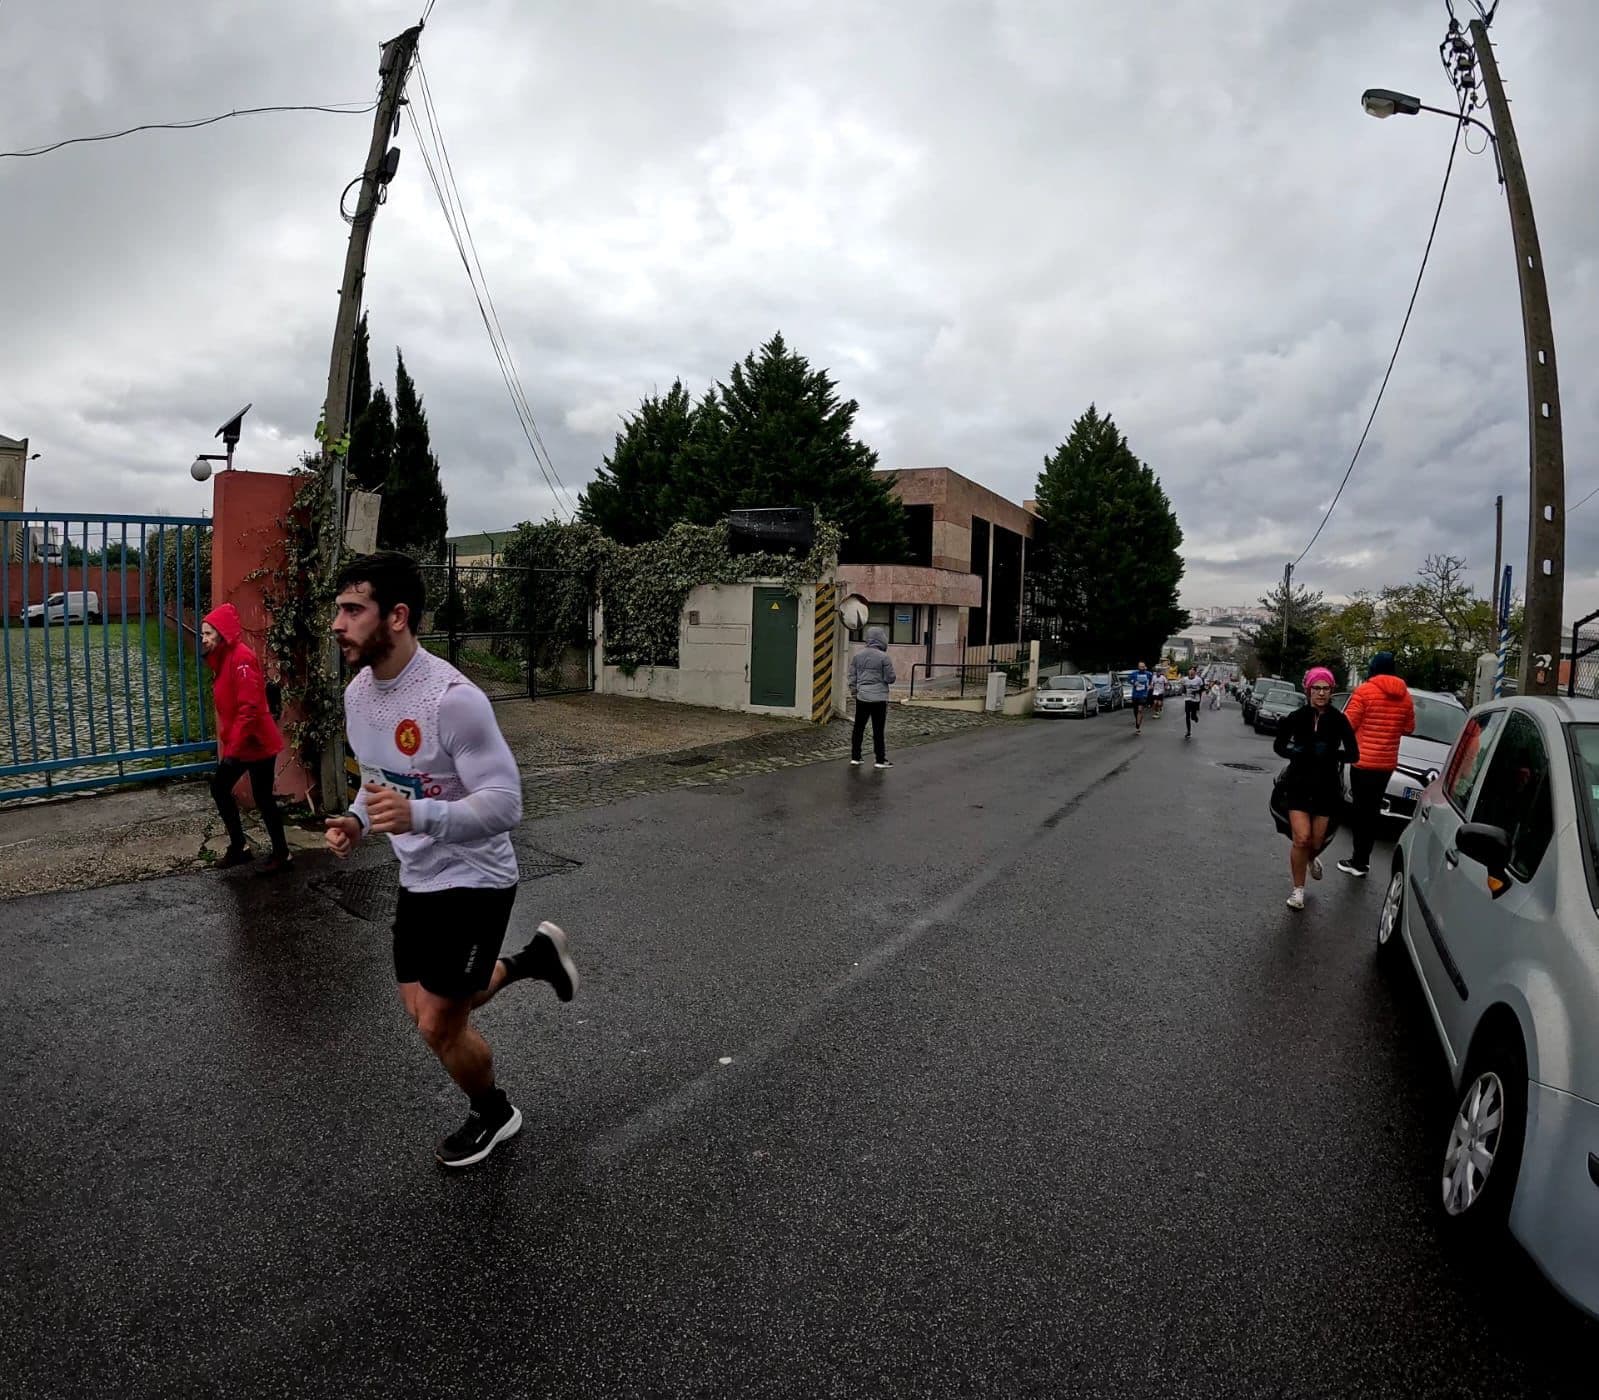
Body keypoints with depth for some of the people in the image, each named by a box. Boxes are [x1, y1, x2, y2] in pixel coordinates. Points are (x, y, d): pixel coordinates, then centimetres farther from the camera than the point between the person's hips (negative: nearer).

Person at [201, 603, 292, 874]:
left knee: (263, 799, 0)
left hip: (257, 743, -9)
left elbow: (250, 706, -24)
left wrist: (234, 747, -23)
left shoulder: (241, 657, -18)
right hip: (236, 743, 10)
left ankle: (281, 854, 13)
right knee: (219, 788, 15)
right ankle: (238, 846, 29)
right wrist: (226, 743, 11)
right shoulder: (222, 659, 12)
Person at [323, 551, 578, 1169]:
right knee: (423, 1011, 17)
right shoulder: (357, 691, -1)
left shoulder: (453, 697, -28)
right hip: (418, 877, 8)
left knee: (439, 1026, 3)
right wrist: (356, 821, -4)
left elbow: (505, 803, -28)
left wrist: (417, 816, -42)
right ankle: (532, 957, 37)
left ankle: (493, 1114, 33)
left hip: (474, 879, -8)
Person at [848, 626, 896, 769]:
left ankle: (855, 757, 15)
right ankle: (880, 760, 7)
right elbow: (890, 678, -9)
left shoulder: (857, 656, 4)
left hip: (861, 698, 4)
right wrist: (894, 677, 13)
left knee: (858, 728, 11)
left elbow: (852, 677, 7)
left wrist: (854, 691, 18)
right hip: (879, 698, -4)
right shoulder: (884, 657, -11)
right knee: (878, 730, 1)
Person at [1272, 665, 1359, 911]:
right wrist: (1294, 752, -16)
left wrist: (1329, 753, -23)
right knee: (1301, 839, -11)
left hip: (1326, 787, 1)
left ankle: (1312, 858, 47)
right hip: (1298, 785, -1)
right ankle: (1298, 889, 6)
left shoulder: (1338, 720, -5)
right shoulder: (1297, 718, -4)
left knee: (1316, 842, 9)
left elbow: (1353, 754, -5)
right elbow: (1278, 746, 5)